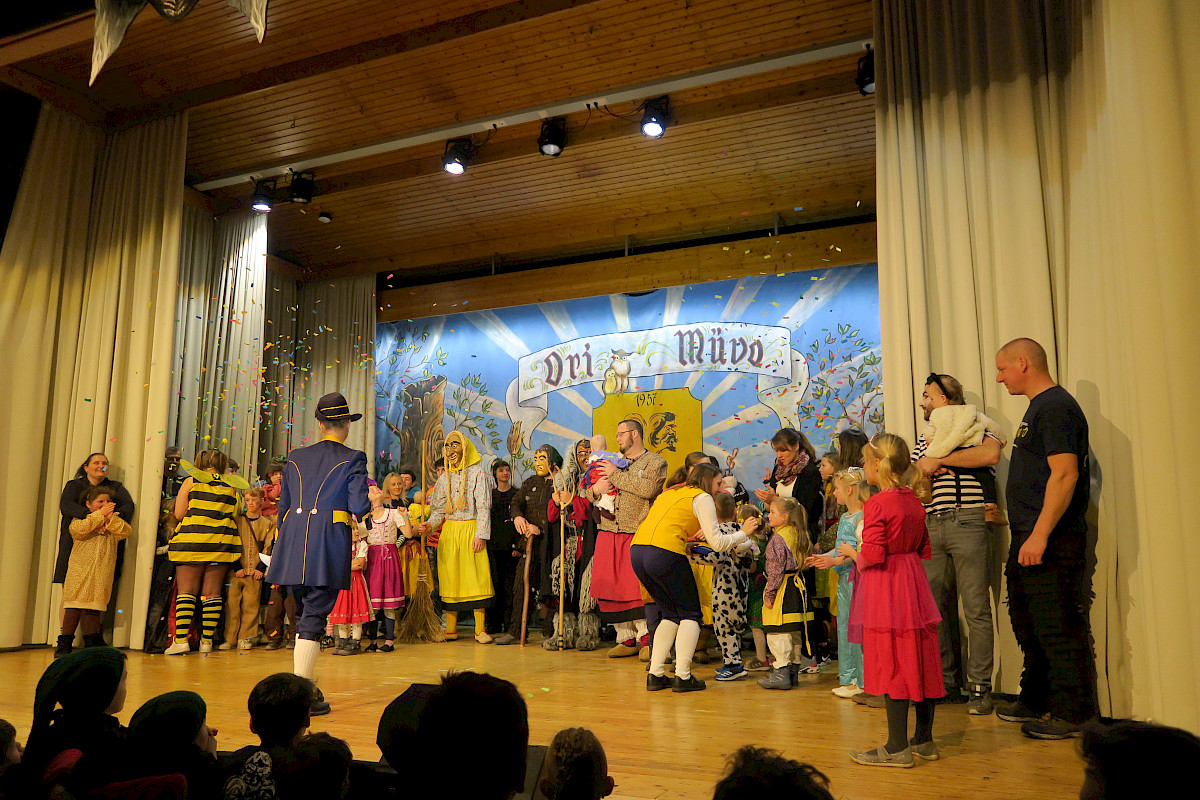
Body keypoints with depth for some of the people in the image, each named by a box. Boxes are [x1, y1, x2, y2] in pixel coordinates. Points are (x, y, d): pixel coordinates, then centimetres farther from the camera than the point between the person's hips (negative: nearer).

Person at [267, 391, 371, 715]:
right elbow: (359, 506, -9)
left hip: (294, 543, 5)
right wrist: (369, 502, 14)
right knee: (315, 615, -3)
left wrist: (281, 547, 24)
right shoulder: (353, 459, -2)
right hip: (329, 543, -5)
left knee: (304, 614, 18)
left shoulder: (296, 457, 13)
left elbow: (283, 506, 15)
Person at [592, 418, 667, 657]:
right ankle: (626, 638, 11)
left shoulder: (655, 462, 4)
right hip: (608, 532, 5)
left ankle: (646, 637, 1)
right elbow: (589, 492, 20)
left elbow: (649, 488, -16)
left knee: (637, 586, -11)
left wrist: (616, 475, -11)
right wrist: (596, 490, -4)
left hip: (637, 534, -5)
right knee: (610, 587, 2)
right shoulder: (612, 461, 22)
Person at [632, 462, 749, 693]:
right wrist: (744, 533, 12)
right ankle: (683, 676, 3)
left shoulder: (669, 493, 27)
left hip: (637, 550, 7)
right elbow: (717, 543, -1)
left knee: (671, 614, 20)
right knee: (690, 614, 10)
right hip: (664, 553, -7)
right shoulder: (702, 497, 5)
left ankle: (655, 674, 14)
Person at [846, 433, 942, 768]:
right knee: (919, 662, 13)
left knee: (891, 666, -2)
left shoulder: (876, 504, -17)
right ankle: (924, 740, 23)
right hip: (914, 586, 8)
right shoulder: (915, 502, 8)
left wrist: (850, 552, -3)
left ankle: (897, 748, 4)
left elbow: (872, 556, -22)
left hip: (886, 590, -8)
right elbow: (924, 549, 14)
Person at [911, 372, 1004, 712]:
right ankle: (947, 683, 14)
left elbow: (990, 454, -16)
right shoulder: (923, 438, 24)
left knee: (976, 608, -5)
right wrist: (928, 470, -2)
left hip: (967, 521, -6)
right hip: (931, 527, 6)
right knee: (937, 607, 5)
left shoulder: (975, 425, 6)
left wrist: (938, 460, -10)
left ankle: (980, 687, 2)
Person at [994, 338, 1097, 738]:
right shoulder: (1039, 408, 18)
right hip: (1029, 539, 11)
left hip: (1052, 540, -11)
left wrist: (1040, 535, -26)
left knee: (1059, 627, -4)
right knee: (1028, 622, 18)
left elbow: (1065, 474, -23)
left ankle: (1073, 714, 7)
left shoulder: (1056, 407, -14)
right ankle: (1036, 701, 31)